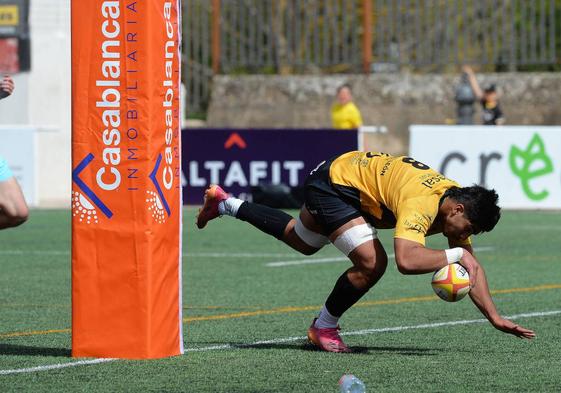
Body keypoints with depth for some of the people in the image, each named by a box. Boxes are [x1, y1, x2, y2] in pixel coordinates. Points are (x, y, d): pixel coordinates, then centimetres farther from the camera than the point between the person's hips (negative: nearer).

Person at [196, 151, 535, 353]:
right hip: (336, 182, -9)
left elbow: (472, 266, -4)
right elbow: (407, 260, -53)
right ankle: (324, 327, -1)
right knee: (371, 262, -24)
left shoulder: (459, 199, -11)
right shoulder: (423, 205, -37)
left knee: (301, 242, 32)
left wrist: (495, 317, -12)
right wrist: (456, 254, -42)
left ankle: (227, 204, 51)